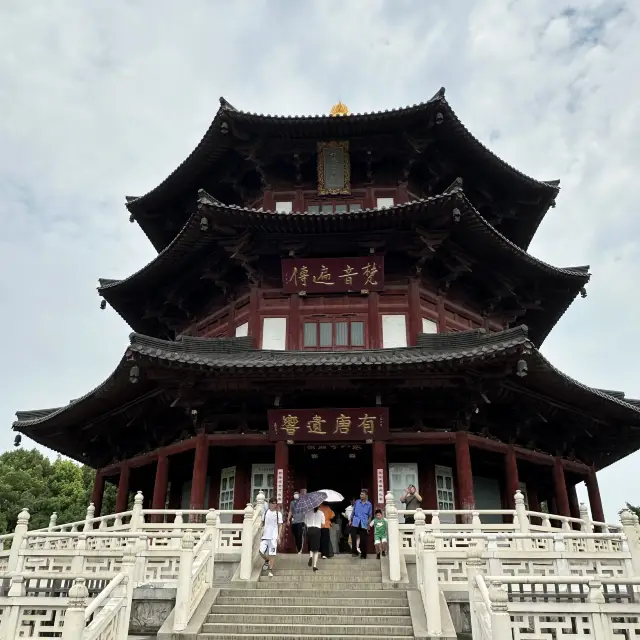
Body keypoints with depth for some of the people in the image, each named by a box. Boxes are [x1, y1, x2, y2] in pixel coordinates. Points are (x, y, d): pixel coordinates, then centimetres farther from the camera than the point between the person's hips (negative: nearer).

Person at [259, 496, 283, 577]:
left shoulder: (278, 513, 0)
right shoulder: (266, 512, 7)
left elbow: (280, 526, 0)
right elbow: (262, 523, 16)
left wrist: (279, 536, -7)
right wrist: (261, 531, 7)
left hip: (274, 537, -3)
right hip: (265, 536, 3)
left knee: (272, 554, -5)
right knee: (261, 551, -3)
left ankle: (270, 571, 4)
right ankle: (267, 561, 27)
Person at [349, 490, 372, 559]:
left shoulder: (369, 504, 1)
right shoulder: (357, 502, 5)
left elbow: (370, 515, 5)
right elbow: (353, 512, 11)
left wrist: (368, 525, 1)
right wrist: (351, 520, 4)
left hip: (364, 524, -1)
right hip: (355, 523, 1)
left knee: (363, 540, 5)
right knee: (353, 537, -11)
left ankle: (363, 554, 18)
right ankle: (354, 551, 0)